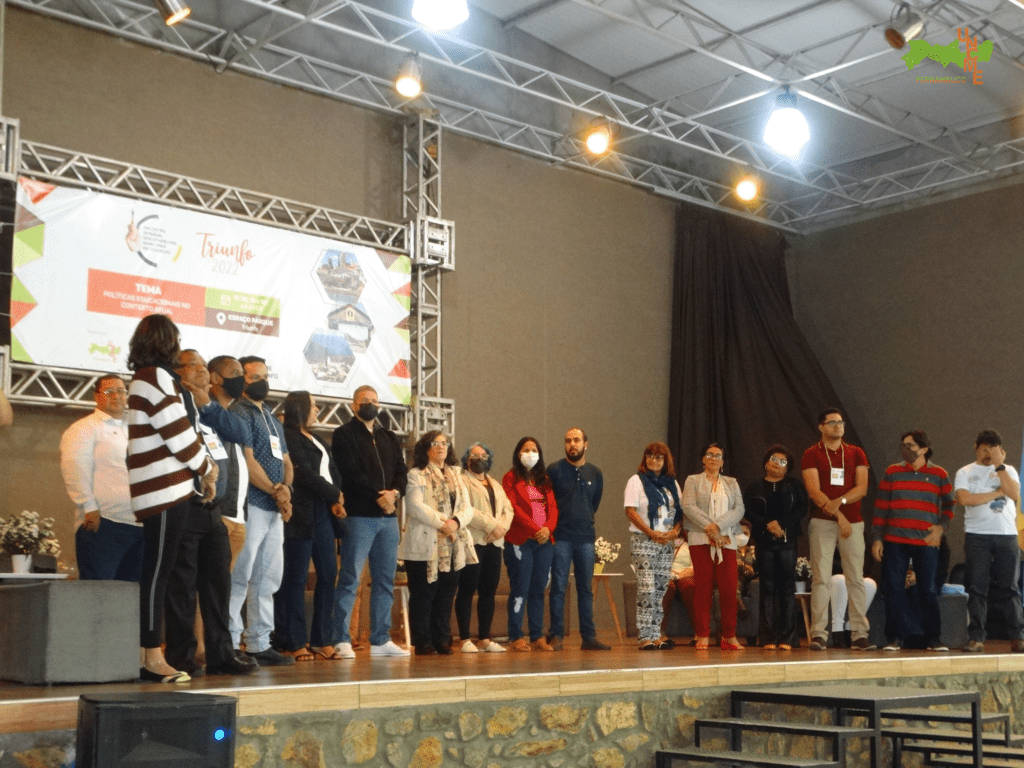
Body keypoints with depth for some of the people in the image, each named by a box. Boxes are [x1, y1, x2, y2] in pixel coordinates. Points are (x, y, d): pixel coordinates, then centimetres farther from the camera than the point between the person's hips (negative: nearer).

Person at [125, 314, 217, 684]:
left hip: (160, 492, 10)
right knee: (157, 574, -7)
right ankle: (152, 659, -5)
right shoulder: (156, 378, -10)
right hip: (166, 491, -10)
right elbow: (179, 434, -13)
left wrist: (201, 463, 10)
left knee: (155, 574, 10)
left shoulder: (142, 379, 20)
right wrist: (206, 470, 1)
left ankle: (152, 657, 14)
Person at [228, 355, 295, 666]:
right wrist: (275, 490, -12)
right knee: (240, 577, -8)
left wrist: (285, 489, 1)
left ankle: (259, 644, 16)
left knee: (268, 578, 10)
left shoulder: (272, 418, 22)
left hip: (274, 508, 9)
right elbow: (247, 462, -14)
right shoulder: (239, 413, -5)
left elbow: (286, 461, 20)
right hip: (251, 505, -9)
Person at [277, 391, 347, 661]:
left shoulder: (317, 440, 23)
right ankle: (293, 643, -1)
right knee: (296, 577, -5)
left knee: (328, 574, 5)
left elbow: (333, 473, 15)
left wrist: (336, 502, -2)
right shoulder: (289, 437, -5)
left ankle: (322, 640, 10)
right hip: (301, 514, -8)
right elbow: (305, 474, -14)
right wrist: (335, 494, -3)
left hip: (323, 512, 8)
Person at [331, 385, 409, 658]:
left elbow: (402, 471, 11)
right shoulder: (344, 435, 2)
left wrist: (394, 493, -9)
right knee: (350, 578, -8)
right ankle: (342, 640, -6)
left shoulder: (389, 438, 21)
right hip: (359, 515, -6)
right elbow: (351, 474, -10)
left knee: (385, 579, 7)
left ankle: (380, 640, 13)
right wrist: (378, 496, -14)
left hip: (388, 516, 6)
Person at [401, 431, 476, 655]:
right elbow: (416, 507, -13)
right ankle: (423, 643, 4)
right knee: (423, 595, -2)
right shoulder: (416, 475, 0)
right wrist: (442, 523, -17)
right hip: (425, 546, -5)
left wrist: (456, 522, -10)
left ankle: (442, 640, 15)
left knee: (446, 595, 7)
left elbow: (467, 508, 11)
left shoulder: (456, 475, 19)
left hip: (452, 547, 6)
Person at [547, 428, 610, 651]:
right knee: (558, 588, -2)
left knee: (586, 589, 6)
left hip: (586, 538, 3)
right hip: (561, 538, -3)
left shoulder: (595, 474, 10)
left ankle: (589, 637, 10)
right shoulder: (554, 470, -1)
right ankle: (556, 635, 3)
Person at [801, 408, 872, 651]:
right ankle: (819, 634, -4)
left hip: (852, 523, 3)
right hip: (822, 522, -2)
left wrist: (839, 501, -15)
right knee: (820, 578, -6)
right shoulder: (811, 454, 4)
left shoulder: (856, 454, 13)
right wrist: (838, 515, -14)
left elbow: (862, 487, 2)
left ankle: (859, 634, 3)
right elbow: (813, 490, -7)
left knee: (856, 579, 0)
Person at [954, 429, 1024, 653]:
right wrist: (997, 493, -5)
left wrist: (999, 465, -9)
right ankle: (976, 638, -2)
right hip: (977, 536, -1)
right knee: (977, 588, -3)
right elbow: (964, 498, -8)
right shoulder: (965, 472, 9)